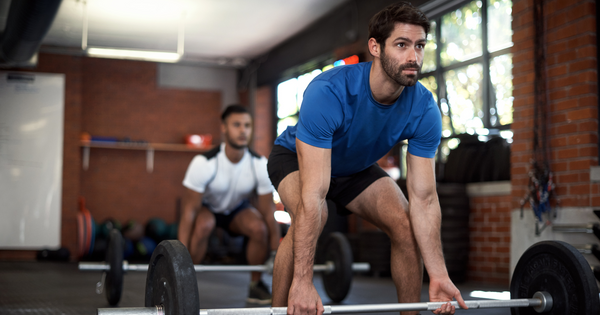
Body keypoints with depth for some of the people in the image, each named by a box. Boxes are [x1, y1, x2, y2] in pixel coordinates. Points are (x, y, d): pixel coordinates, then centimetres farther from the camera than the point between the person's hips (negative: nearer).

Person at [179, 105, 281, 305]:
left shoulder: (260, 166, -25)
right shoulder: (203, 163, -34)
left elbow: (268, 211, -17)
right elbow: (189, 211, -32)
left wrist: (277, 254, -16)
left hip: (237, 208, 3)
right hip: (207, 206, -2)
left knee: (260, 228, -28)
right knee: (203, 226, -37)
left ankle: (255, 285, -5)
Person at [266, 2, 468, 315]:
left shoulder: (424, 109, -26)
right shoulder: (328, 92, -41)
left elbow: (424, 198, -21)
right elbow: (313, 195, -44)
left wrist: (438, 275, -25)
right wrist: (302, 281, -46)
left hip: (355, 167, 5)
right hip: (296, 157, -5)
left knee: (406, 225, -12)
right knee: (313, 216, -34)